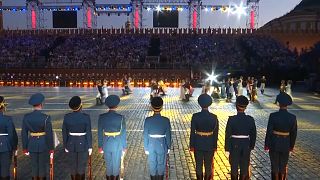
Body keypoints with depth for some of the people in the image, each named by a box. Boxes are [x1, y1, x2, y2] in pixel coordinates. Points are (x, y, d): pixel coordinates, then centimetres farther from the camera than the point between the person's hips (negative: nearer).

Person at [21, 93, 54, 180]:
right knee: (42, 166, 9)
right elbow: (49, 135, -16)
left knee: (34, 166, 16)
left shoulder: (26, 117, -8)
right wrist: (51, 149, -5)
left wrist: (25, 148, 9)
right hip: (43, 144, -3)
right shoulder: (46, 117, -19)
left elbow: (24, 134, -2)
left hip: (32, 144, 3)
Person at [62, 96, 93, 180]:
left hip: (71, 144, 3)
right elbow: (88, 133, -14)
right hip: (83, 144, -3)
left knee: (73, 166, 17)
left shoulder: (66, 117, -10)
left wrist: (65, 146, 9)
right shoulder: (86, 117, -19)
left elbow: (64, 133, -4)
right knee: (82, 167, 11)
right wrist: (90, 147, -3)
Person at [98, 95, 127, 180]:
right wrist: (124, 147, 1)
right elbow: (123, 133, -10)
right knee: (116, 162, 17)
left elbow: (100, 133, -4)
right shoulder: (121, 117, -16)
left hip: (106, 143, 2)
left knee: (108, 162, 19)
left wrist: (100, 146, 7)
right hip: (117, 143, -1)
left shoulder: (101, 117, -11)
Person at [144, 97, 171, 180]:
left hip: (151, 146, 1)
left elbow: (145, 135, -8)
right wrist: (168, 147, 7)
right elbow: (168, 135, -6)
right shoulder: (166, 120, -14)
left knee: (152, 165, 16)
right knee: (161, 165, 16)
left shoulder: (148, 120, -14)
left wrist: (146, 148, 4)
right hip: (162, 146, 0)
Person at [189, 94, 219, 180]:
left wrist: (192, 145, 2)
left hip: (198, 144, -1)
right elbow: (215, 133, -4)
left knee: (198, 165, 12)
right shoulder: (214, 117, -10)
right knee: (208, 165, 14)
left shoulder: (195, 116, -13)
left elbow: (192, 132, -8)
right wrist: (215, 146, 7)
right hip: (210, 144, 1)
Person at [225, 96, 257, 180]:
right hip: (246, 145, 2)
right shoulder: (250, 119, -7)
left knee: (234, 167, 13)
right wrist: (251, 147, 14)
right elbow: (253, 135, 1)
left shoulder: (232, 119, -15)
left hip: (234, 145, -2)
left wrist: (227, 149, -4)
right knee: (244, 167, 16)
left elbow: (228, 135, -12)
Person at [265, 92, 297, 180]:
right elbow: (293, 133, 0)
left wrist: (266, 144, -1)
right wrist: (291, 146, 13)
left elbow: (269, 131, -12)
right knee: (283, 166, 16)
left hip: (274, 144, -2)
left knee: (275, 166, 10)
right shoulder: (292, 117, -9)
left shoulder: (273, 116, -17)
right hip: (286, 144, 2)